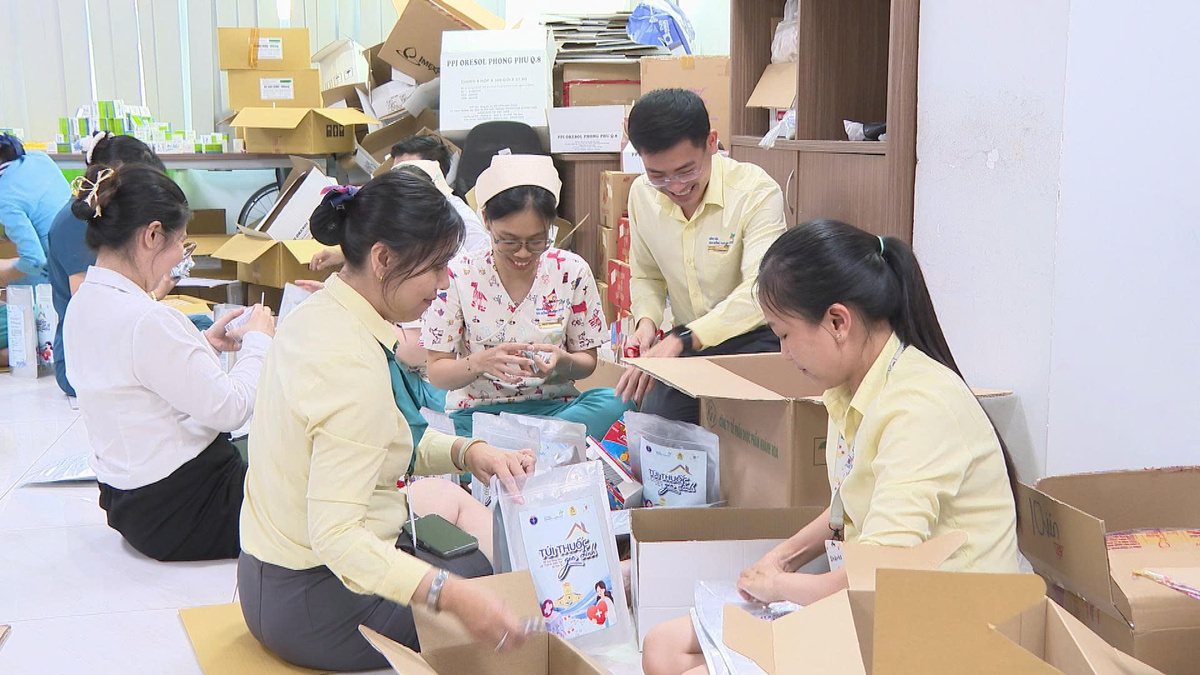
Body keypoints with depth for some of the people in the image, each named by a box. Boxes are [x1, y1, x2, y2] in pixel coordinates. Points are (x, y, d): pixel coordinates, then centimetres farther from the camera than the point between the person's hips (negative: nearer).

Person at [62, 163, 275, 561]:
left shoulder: (84, 304, 3)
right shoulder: (145, 320, -27)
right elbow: (230, 409, -22)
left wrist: (203, 344, 6)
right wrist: (258, 341, -7)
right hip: (182, 515, -9)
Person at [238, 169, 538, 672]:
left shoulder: (317, 312, 1)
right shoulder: (354, 365, -29)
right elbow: (336, 536, -34)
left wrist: (467, 452, -1)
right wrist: (454, 597, -42)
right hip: (316, 608, -10)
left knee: (444, 497, 29)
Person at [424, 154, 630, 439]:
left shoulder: (572, 272, -1)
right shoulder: (458, 277, -6)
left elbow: (587, 362, 7)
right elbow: (437, 372, -2)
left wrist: (562, 361, -18)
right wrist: (480, 362, -25)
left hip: (552, 407, 3)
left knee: (615, 401, -31)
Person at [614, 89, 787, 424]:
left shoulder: (756, 191, -17)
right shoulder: (642, 195, 1)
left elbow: (760, 289, -29)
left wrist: (680, 340, -38)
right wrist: (646, 321, -7)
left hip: (753, 340, -4)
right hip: (687, 343, 5)